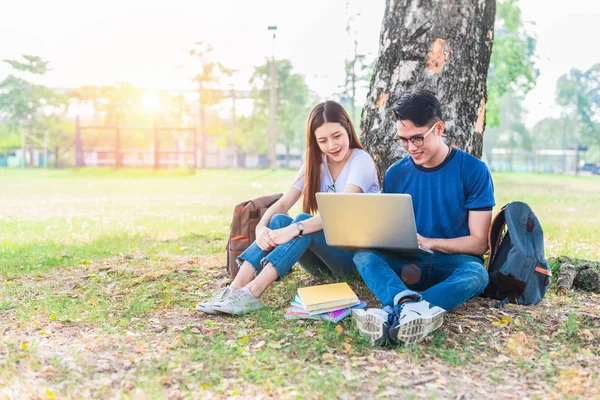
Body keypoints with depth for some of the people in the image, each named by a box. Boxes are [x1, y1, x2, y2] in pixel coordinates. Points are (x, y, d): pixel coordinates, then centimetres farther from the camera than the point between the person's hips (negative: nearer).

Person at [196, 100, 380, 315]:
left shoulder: (361, 161, -12)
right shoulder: (316, 163, 6)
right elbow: (283, 204, -6)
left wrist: (295, 230, -42)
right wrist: (261, 227, -28)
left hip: (357, 253, -5)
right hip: (322, 258, 5)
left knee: (303, 221, -32)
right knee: (279, 221, -22)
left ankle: (251, 294, -44)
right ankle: (235, 288, -35)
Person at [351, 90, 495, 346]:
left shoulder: (473, 170, -4)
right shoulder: (395, 174, 5)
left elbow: (478, 242, -5)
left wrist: (429, 242, -21)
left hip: (453, 262, -2)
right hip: (408, 263, 3)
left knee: (476, 273, -36)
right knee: (363, 254, -26)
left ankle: (394, 312, -59)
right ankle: (409, 302, -56)